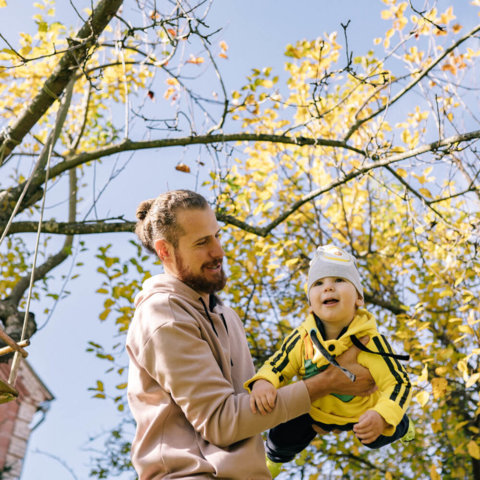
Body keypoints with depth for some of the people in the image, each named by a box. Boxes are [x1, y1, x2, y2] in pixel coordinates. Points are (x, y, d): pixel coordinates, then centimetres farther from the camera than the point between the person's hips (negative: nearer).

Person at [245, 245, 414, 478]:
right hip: (314, 410, 1)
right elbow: (276, 366, -16)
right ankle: (273, 458, 44)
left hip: (360, 412, -1)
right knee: (283, 437, 4)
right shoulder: (302, 338, -28)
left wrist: (382, 417, -53)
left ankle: (401, 426, 53)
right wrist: (262, 382, -40)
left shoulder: (369, 341, -36)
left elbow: (398, 383, -33)